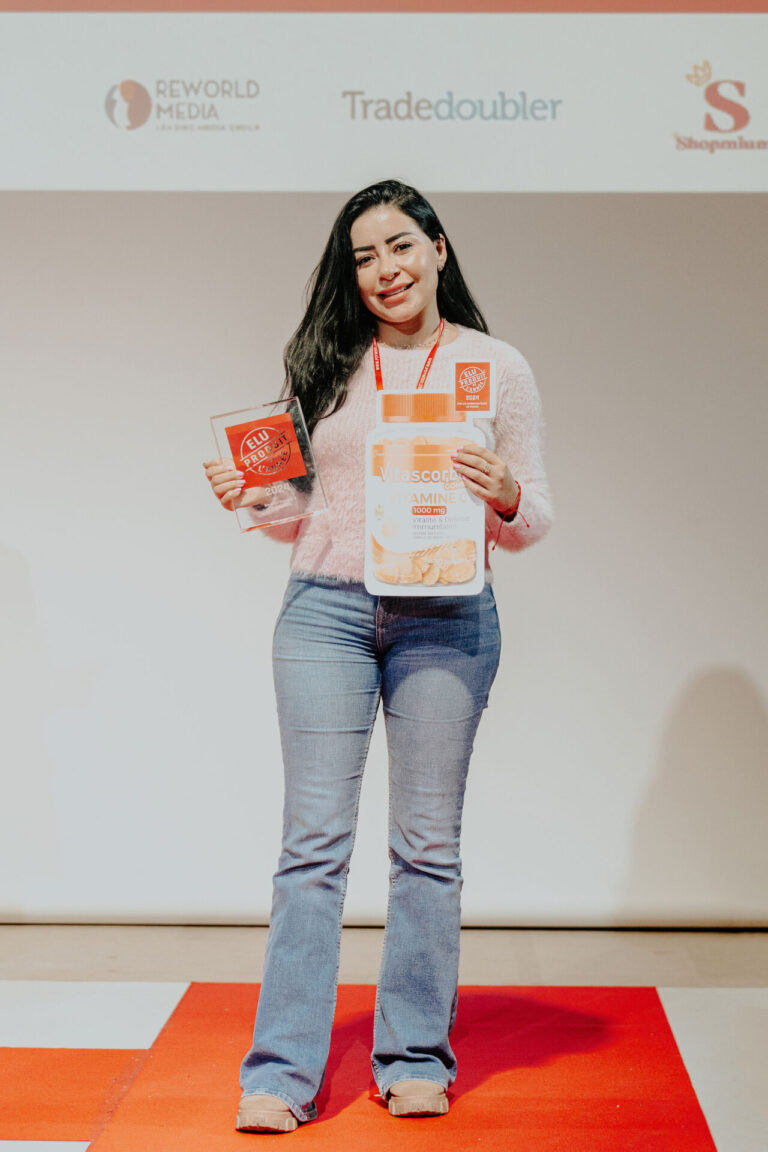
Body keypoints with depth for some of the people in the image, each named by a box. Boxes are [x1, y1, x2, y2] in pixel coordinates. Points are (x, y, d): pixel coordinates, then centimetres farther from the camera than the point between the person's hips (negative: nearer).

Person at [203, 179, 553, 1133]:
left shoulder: (496, 367, 6)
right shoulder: (323, 365, 12)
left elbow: (531, 522, 5)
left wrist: (506, 498, -16)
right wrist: (249, 499, -3)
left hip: (445, 617, -1)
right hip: (325, 611, 1)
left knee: (427, 841, 5)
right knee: (314, 840, 0)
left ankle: (416, 1057, 18)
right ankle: (282, 1073, 6)